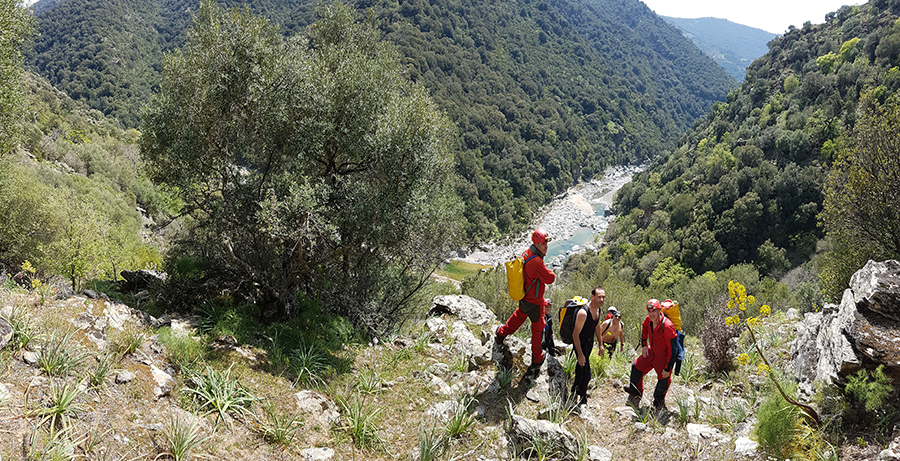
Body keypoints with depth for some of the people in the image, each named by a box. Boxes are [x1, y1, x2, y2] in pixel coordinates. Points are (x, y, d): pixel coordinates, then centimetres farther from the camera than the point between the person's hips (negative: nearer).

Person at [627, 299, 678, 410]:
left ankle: (658, 404, 32)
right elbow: (644, 327, 18)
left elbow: (673, 349, -26)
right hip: (651, 353, 7)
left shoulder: (667, 326, -32)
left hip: (664, 358, -7)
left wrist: (667, 369, -21)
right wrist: (644, 345, 14)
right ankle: (634, 397, 24)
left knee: (663, 381, 4)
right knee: (636, 368, 8)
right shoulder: (649, 320, -11)